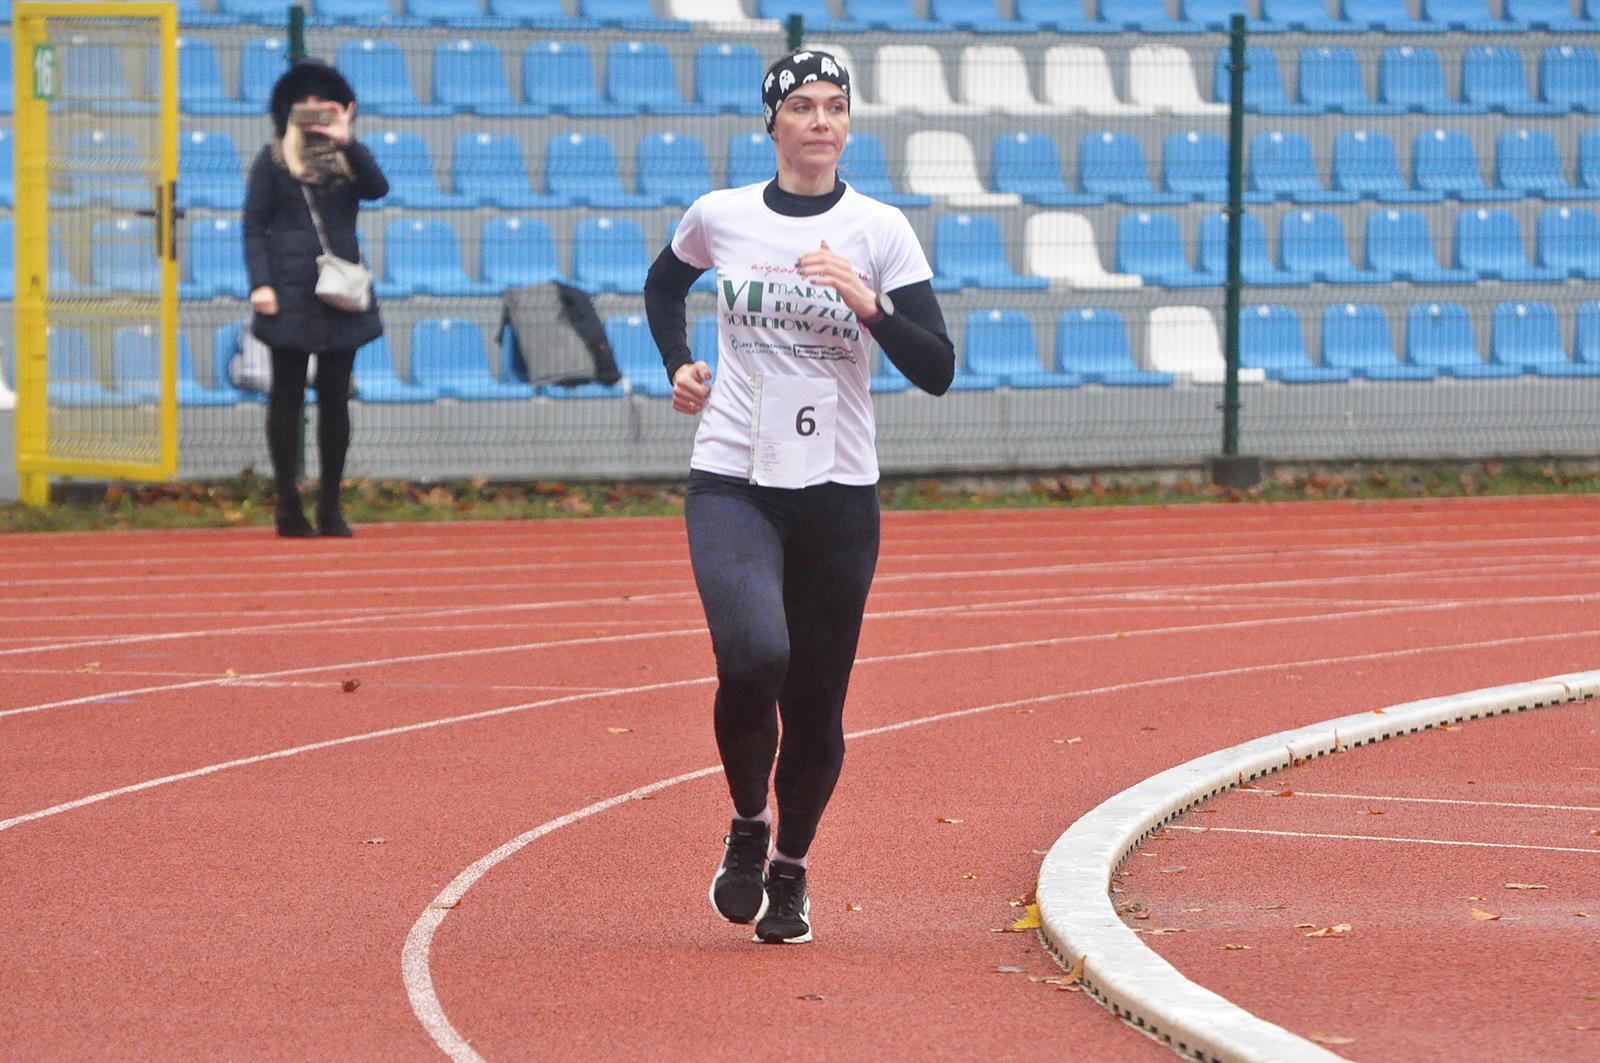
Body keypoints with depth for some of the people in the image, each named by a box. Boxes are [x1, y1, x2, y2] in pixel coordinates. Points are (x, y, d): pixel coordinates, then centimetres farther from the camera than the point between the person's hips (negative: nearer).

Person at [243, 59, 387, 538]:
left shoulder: (347, 158, 11)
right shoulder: (272, 160, 4)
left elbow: (378, 188, -9)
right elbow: (253, 227, 0)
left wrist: (348, 143, -18)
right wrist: (260, 284, -11)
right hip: (290, 295, -3)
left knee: (335, 398, 4)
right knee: (288, 396, 0)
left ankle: (331, 505, 9)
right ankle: (289, 506, 3)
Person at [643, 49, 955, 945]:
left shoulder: (880, 231, -2)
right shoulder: (720, 217, 3)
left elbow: (938, 370, -8)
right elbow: (664, 283, 26)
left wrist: (868, 305, -22)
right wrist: (677, 364, 10)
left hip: (838, 495, 1)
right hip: (733, 483, -1)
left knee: (817, 703, 3)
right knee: (754, 659, -24)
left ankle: (792, 868, 29)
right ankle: (747, 827, 3)